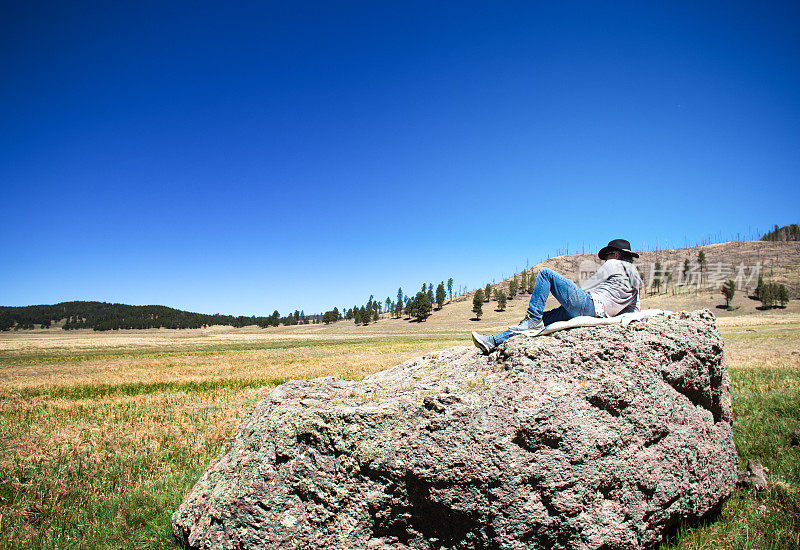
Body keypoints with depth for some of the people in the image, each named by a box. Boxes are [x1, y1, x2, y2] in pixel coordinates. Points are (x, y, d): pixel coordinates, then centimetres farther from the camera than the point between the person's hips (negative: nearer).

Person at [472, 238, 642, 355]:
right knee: (540, 320, 5)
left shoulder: (614, 264, 8)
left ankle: (534, 320, -16)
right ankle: (493, 341, -3)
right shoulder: (635, 280, 29)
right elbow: (634, 311, 22)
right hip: (600, 313, 8)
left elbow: (584, 287, 6)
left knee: (545, 273, -6)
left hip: (590, 302, -8)